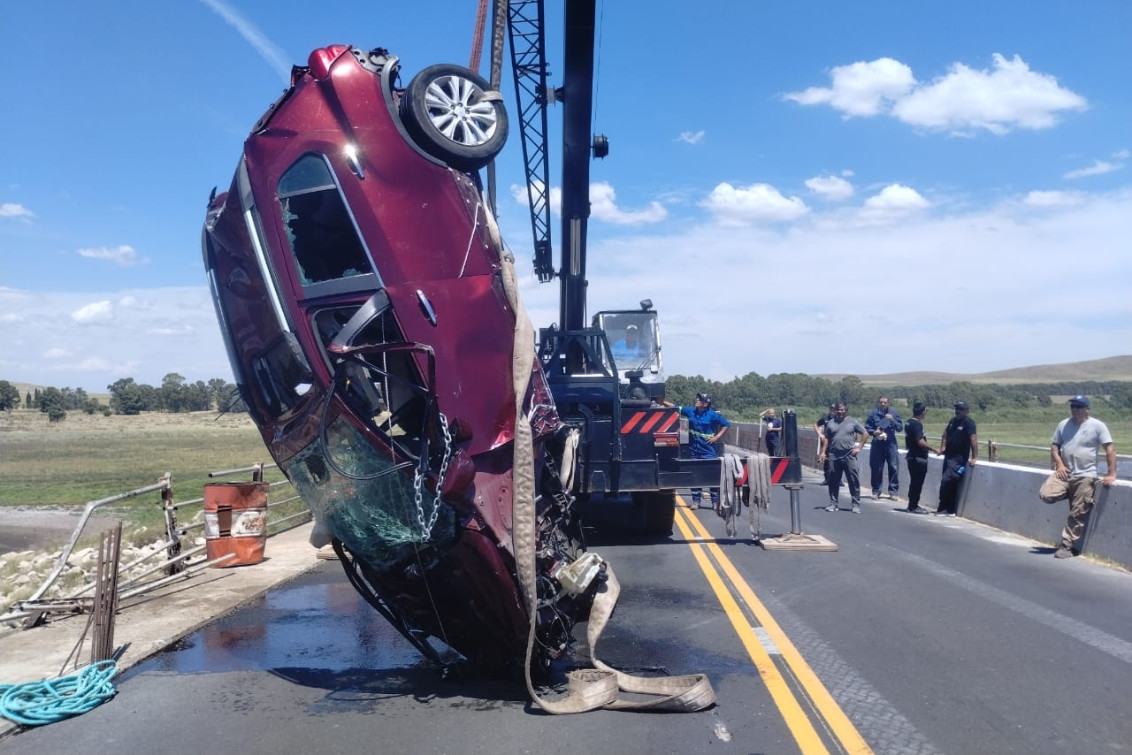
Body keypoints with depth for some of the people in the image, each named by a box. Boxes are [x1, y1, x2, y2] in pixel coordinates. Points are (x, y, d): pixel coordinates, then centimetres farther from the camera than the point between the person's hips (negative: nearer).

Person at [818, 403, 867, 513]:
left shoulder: (852, 422, 4)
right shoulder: (831, 423, 12)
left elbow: (865, 434, 7)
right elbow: (826, 438, 14)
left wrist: (859, 447, -1)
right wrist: (823, 452, 5)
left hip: (849, 455, -2)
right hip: (834, 456, 3)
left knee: (854, 481, -3)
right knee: (834, 481, 6)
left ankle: (856, 505, 3)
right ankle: (833, 503, 14)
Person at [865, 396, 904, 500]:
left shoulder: (894, 413, 4)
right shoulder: (873, 413, 2)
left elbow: (900, 427, 1)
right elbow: (867, 427, 7)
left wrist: (892, 420, -15)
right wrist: (873, 432, -12)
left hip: (891, 444, 0)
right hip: (877, 444, 0)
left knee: (894, 467, -3)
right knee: (876, 468, 4)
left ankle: (893, 491, 6)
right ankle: (876, 491, 16)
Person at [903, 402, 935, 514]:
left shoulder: (908, 422, 11)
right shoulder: (917, 424, -18)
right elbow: (920, 442, -26)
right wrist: (934, 449, -17)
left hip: (912, 456, 9)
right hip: (919, 458, -9)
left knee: (914, 482, 16)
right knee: (917, 483, -2)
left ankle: (913, 505, 23)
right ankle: (913, 507, 3)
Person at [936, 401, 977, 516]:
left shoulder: (968, 422, -14)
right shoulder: (953, 420, 10)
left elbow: (973, 439, -22)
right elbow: (946, 433, 23)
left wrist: (974, 457, -28)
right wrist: (943, 447, 12)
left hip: (959, 459, -8)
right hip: (948, 456, 8)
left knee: (946, 481, -13)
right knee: (951, 485, 11)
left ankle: (943, 509, -5)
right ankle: (950, 510, 18)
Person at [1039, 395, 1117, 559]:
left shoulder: (1097, 426, -6)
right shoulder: (1063, 424, 7)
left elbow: (1110, 449, -8)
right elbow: (1054, 445, 12)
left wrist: (1111, 474, -13)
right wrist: (1059, 464, -5)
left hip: (1085, 476, -4)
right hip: (1064, 473, 4)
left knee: (1077, 515, -2)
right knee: (1046, 495, -17)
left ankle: (1067, 546, 8)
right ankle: (1069, 494, 14)